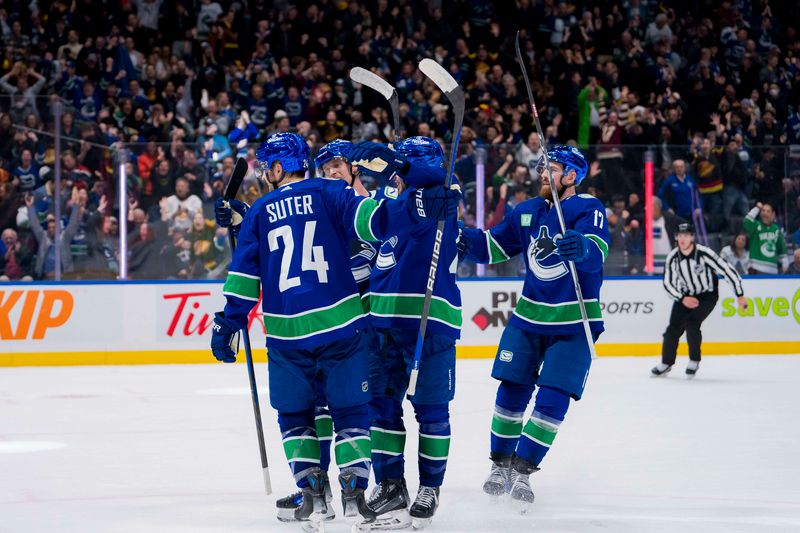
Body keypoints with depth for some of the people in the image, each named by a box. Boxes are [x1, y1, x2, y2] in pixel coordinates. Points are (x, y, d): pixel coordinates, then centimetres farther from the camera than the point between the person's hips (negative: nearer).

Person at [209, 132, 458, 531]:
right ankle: (354, 492, -3)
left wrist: (227, 325, 10)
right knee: (350, 411, 8)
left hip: (287, 333, 1)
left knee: (294, 414, 16)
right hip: (340, 324, -1)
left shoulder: (259, 212, 9)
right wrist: (420, 208, -23)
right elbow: (370, 217, -15)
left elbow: (244, 275, 6)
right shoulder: (329, 195, 3)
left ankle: (312, 493, 6)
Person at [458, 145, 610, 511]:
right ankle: (501, 463, 18)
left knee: (553, 398, -9)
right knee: (512, 391, 4)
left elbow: (597, 250, -31)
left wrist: (582, 248, -55)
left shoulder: (588, 209, -13)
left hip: (573, 325, -5)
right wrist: (463, 239, -10)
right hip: (528, 317, 5)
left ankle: (522, 470, -3)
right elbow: (493, 246, 10)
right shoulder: (527, 212, 5)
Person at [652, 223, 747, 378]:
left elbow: (727, 270, -20)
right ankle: (666, 363, 12)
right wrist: (683, 299, -17)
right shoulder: (673, 257, -12)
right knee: (674, 327, -6)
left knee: (692, 323, -22)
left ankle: (694, 361, -3)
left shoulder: (704, 253, -25)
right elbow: (668, 283, -3)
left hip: (708, 295, -4)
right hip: (685, 295, 4)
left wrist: (740, 295, -17)